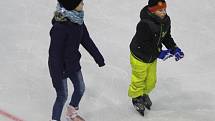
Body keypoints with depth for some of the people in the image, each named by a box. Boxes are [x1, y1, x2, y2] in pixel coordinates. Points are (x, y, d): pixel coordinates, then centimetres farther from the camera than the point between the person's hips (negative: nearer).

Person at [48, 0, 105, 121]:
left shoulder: (77, 18, -11)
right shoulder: (59, 27, -34)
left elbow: (86, 39, 4)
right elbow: (55, 53, -28)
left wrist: (98, 57, 11)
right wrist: (57, 79, -24)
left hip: (73, 63, 8)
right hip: (60, 66, -8)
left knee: (80, 88, 23)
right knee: (63, 95, 7)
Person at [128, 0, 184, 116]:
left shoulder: (166, 20, -11)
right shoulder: (145, 25, -36)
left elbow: (166, 37, 5)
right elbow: (143, 46, -32)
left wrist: (174, 48, -8)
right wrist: (159, 53, -30)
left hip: (152, 58, 7)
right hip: (139, 57, -7)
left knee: (151, 81, 22)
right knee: (139, 80, 15)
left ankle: (144, 94, 54)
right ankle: (136, 97, 45)